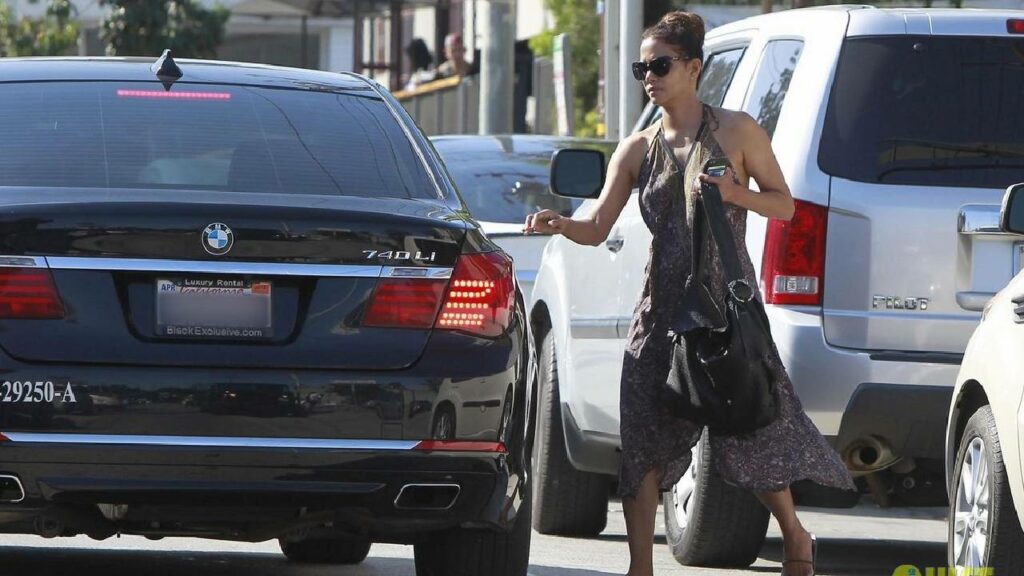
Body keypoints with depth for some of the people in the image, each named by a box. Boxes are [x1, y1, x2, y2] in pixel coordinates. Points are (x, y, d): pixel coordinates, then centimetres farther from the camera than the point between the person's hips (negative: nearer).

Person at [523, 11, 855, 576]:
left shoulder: (735, 131, -1)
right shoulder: (638, 149, 8)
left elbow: (784, 205, 3)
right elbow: (598, 227, 2)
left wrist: (734, 194, -16)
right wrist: (560, 224, -20)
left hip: (727, 302, -3)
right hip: (662, 310, 3)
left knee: (751, 425, -3)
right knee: (643, 443, -2)